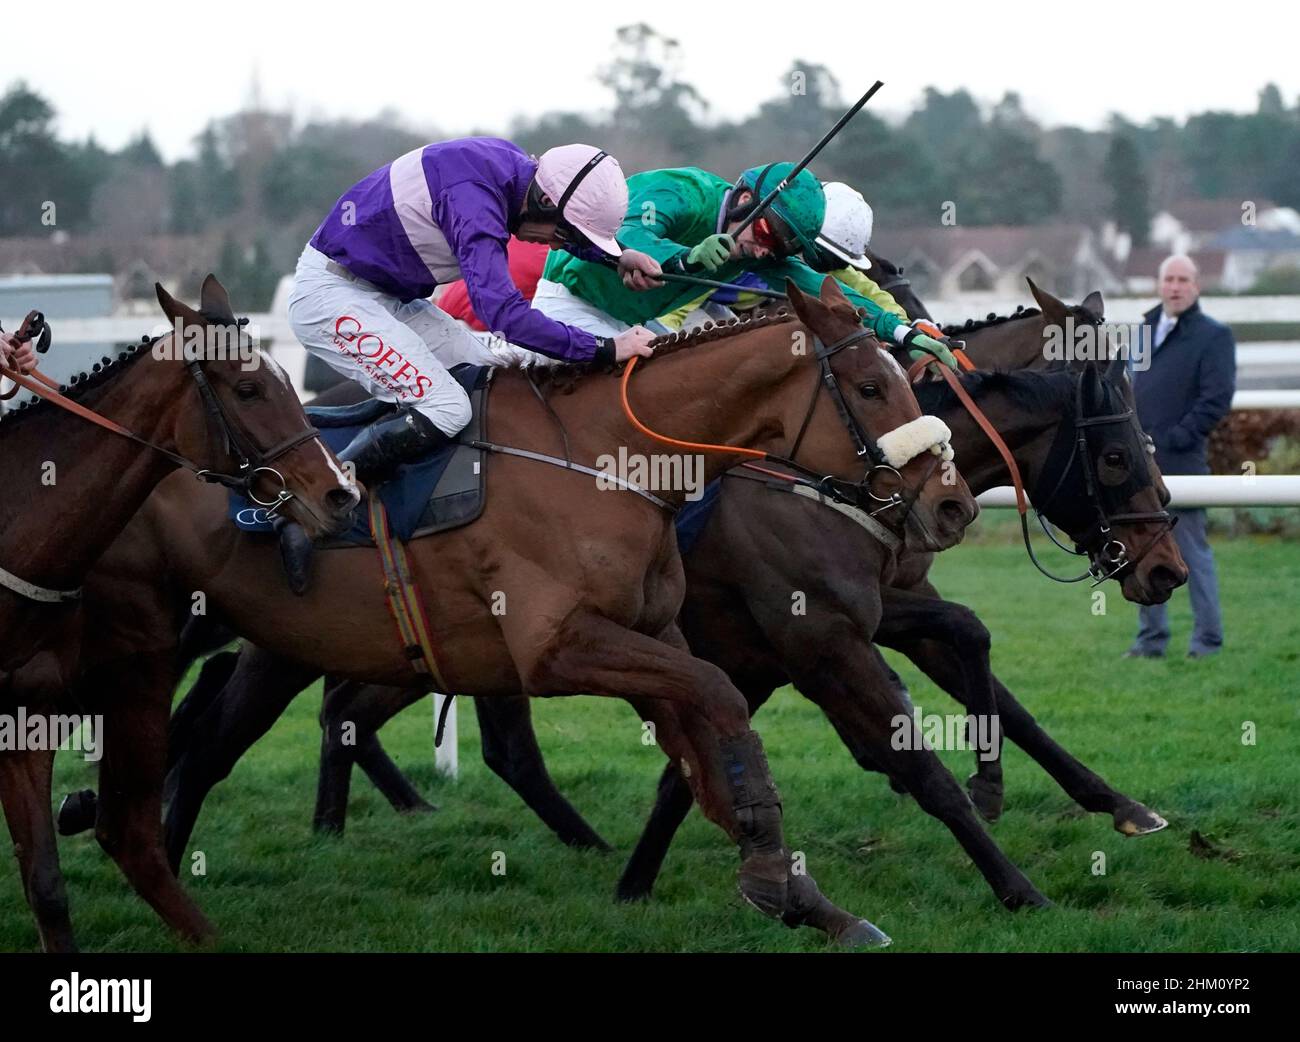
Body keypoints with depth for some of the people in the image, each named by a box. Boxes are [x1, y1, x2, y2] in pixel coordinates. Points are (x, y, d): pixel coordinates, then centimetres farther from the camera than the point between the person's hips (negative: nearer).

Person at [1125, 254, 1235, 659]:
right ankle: (1151, 637, 18)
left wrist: (1177, 438, -15)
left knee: (1193, 552, -1)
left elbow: (1217, 398, -11)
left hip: (1179, 464, -6)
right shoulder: (1144, 330, 15)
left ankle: (1208, 639, 5)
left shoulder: (1213, 336, -4)